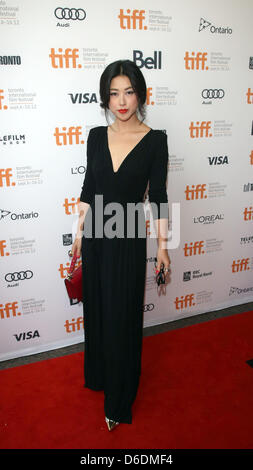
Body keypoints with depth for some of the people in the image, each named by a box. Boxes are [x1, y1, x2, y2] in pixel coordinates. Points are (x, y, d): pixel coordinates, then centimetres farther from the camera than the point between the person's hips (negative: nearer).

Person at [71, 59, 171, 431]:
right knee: (96, 308, 18)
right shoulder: (96, 136, 3)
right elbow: (88, 186, 9)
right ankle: (99, 373, 44)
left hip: (129, 238, -4)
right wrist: (80, 231, 10)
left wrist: (163, 244, -5)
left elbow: (158, 195, -5)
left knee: (122, 316, 6)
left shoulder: (155, 140, -7)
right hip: (95, 233, 4)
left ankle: (119, 399, 27)